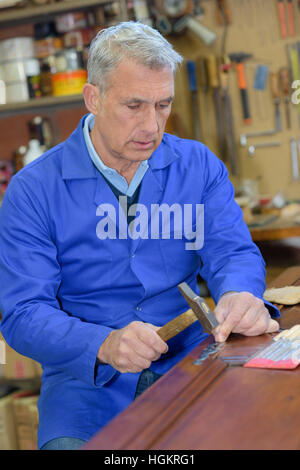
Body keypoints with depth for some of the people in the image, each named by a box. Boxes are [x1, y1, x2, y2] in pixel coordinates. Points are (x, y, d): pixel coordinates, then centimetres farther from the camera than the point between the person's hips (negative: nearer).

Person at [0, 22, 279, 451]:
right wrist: (104, 345, -29)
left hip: (190, 366, 2)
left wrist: (240, 294, -27)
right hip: (87, 381, -2)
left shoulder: (199, 166, 6)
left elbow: (232, 252, -1)